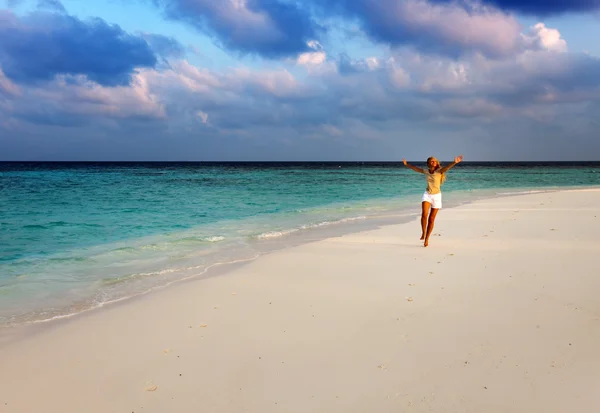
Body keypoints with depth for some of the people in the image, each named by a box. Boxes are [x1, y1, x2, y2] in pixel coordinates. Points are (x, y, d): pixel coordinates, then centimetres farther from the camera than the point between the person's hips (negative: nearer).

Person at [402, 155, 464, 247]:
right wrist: (406, 164, 30)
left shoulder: (439, 171, -9)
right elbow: (416, 169, 19)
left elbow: (447, 168, -29)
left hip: (436, 196, -2)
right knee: (424, 214, -21)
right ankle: (423, 233, 1)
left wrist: (454, 162, -48)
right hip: (427, 195, 2)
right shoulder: (426, 171, 2)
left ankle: (426, 239, 17)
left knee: (431, 219, 4)